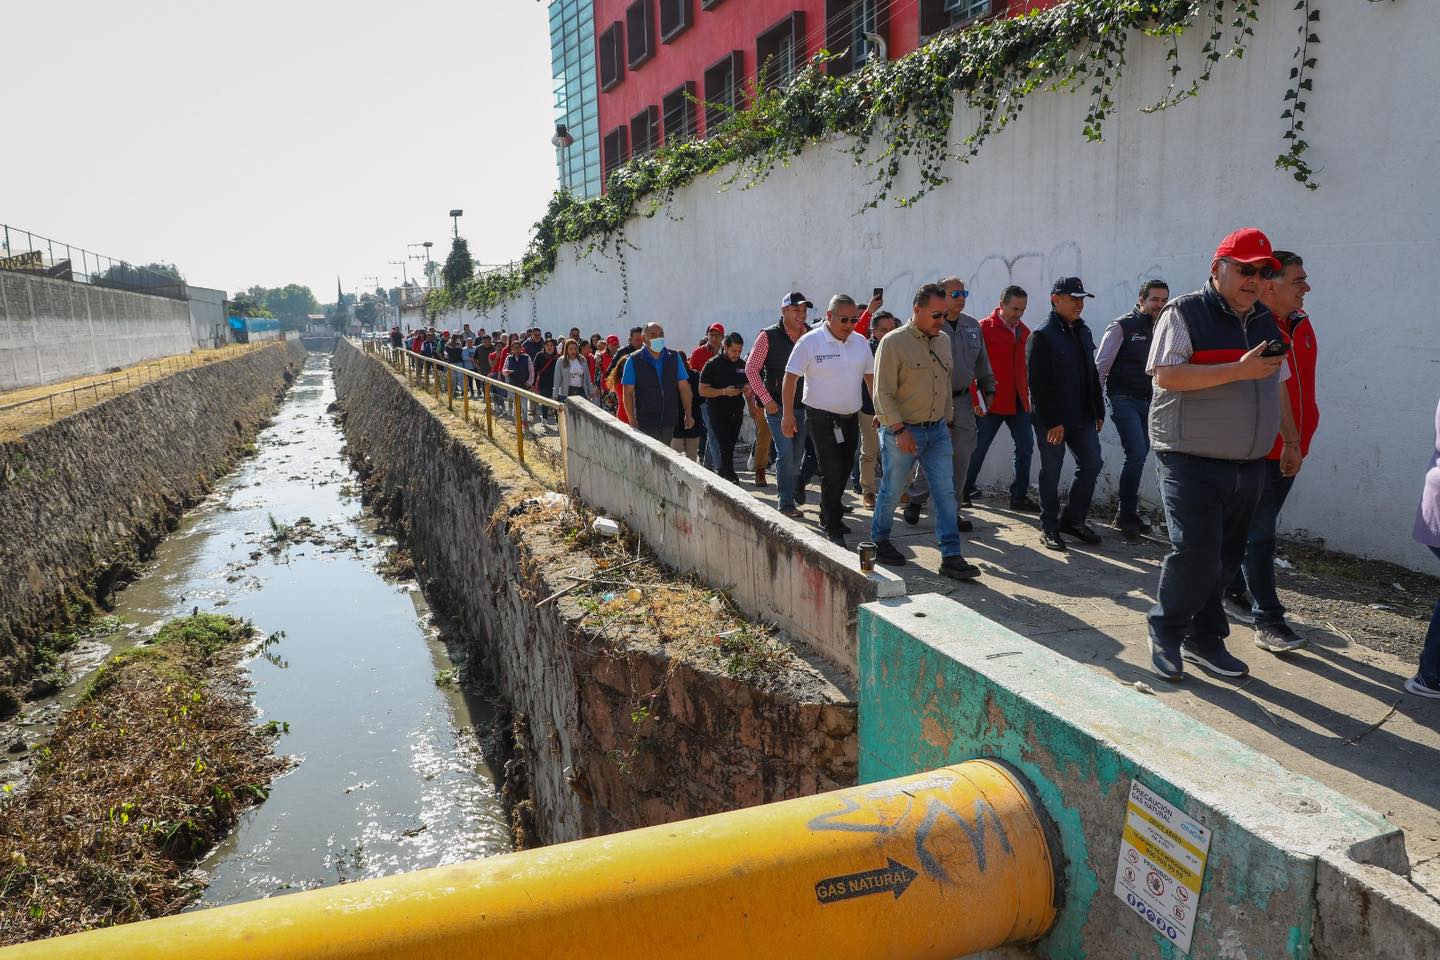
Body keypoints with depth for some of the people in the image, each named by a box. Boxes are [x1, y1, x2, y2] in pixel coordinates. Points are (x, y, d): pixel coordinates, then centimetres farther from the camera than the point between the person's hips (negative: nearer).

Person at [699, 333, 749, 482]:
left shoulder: (742, 364, 10)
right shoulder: (712, 364, -6)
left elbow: (748, 383, 23)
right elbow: (702, 390, -9)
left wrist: (748, 389, -3)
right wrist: (724, 392, -21)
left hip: (737, 411, 5)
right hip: (718, 412, -5)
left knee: (731, 445, 9)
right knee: (724, 444, -11)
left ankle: (722, 471, 22)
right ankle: (729, 475, -7)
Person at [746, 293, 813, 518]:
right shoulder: (769, 336, -6)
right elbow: (751, 368, -5)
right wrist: (766, 399, -9)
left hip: (803, 406, 5)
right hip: (778, 406, -5)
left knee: (797, 455, 10)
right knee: (785, 453, -11)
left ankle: (788, 496, 23)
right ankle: (786, 503, -3)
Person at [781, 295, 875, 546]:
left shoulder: (860, 342, 7)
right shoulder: (810, 342, -10)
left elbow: (871, 377, 15)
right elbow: (791, 378, -9)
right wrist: (787, 415, -13)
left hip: (851, 418, 6)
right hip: (822, 418, -6)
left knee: (844, 471, 14)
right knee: (832, 473, -9)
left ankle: (828, 517, 31)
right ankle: (834, 529, -1)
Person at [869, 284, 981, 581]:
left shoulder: (943, 340, 9)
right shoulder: (893, 343, -12)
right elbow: (883, 394, -15)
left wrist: (946, 421, 17)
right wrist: (900, 430, -18)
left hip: (937, 430, 6)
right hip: (902, 431, -6)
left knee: (946, 492, -1)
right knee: (892, 491, 8)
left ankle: (951, 558, 2)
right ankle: (879, 542, 30)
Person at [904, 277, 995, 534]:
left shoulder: (972, 326, 12)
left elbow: (982, 362, 21)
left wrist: (988, 389, 17)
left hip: (962, 400, 6)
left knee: (961, 458, 5)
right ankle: (915, 501, 19)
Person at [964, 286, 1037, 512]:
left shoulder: (1023, 331, 10)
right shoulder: (984, 328, -8)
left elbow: (1027, 366, 16)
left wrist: (1031, 395, 9)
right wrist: (976, 400, -14)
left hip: (1018, 402, 6)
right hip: (991, 402, -6)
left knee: (1025, 446, 4)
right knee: (979, 448, 4)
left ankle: (1019, 497, 13)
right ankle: (964, 492, 20)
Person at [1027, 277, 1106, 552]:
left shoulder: (1083, 332, 13)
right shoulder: (1042, 336, -11)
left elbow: (1092, 374, 19)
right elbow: (1038, 384, -16)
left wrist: (1099, 411, 15)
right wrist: (1052, 422, -19)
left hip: (1082, 416, 7)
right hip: (1051, 420, -7)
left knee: (1091, 463, 8)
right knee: (1051, 472, 2)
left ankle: (1073, 519, 23)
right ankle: (1049, 527, 14)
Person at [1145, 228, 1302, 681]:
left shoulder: (1266, 322, 15)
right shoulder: (1185, 313, -6)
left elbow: (1277, 385, 24)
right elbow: (1166, 375, -19)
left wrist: (1291, 440, 23)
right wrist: (1239, 370, -21)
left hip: (1249, 466, 7)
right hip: (1192, 462, -7)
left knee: (1226, 559, 10)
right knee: (1196, 552, -12)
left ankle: (1204, 639, 23)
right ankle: (1165, 631, 9)